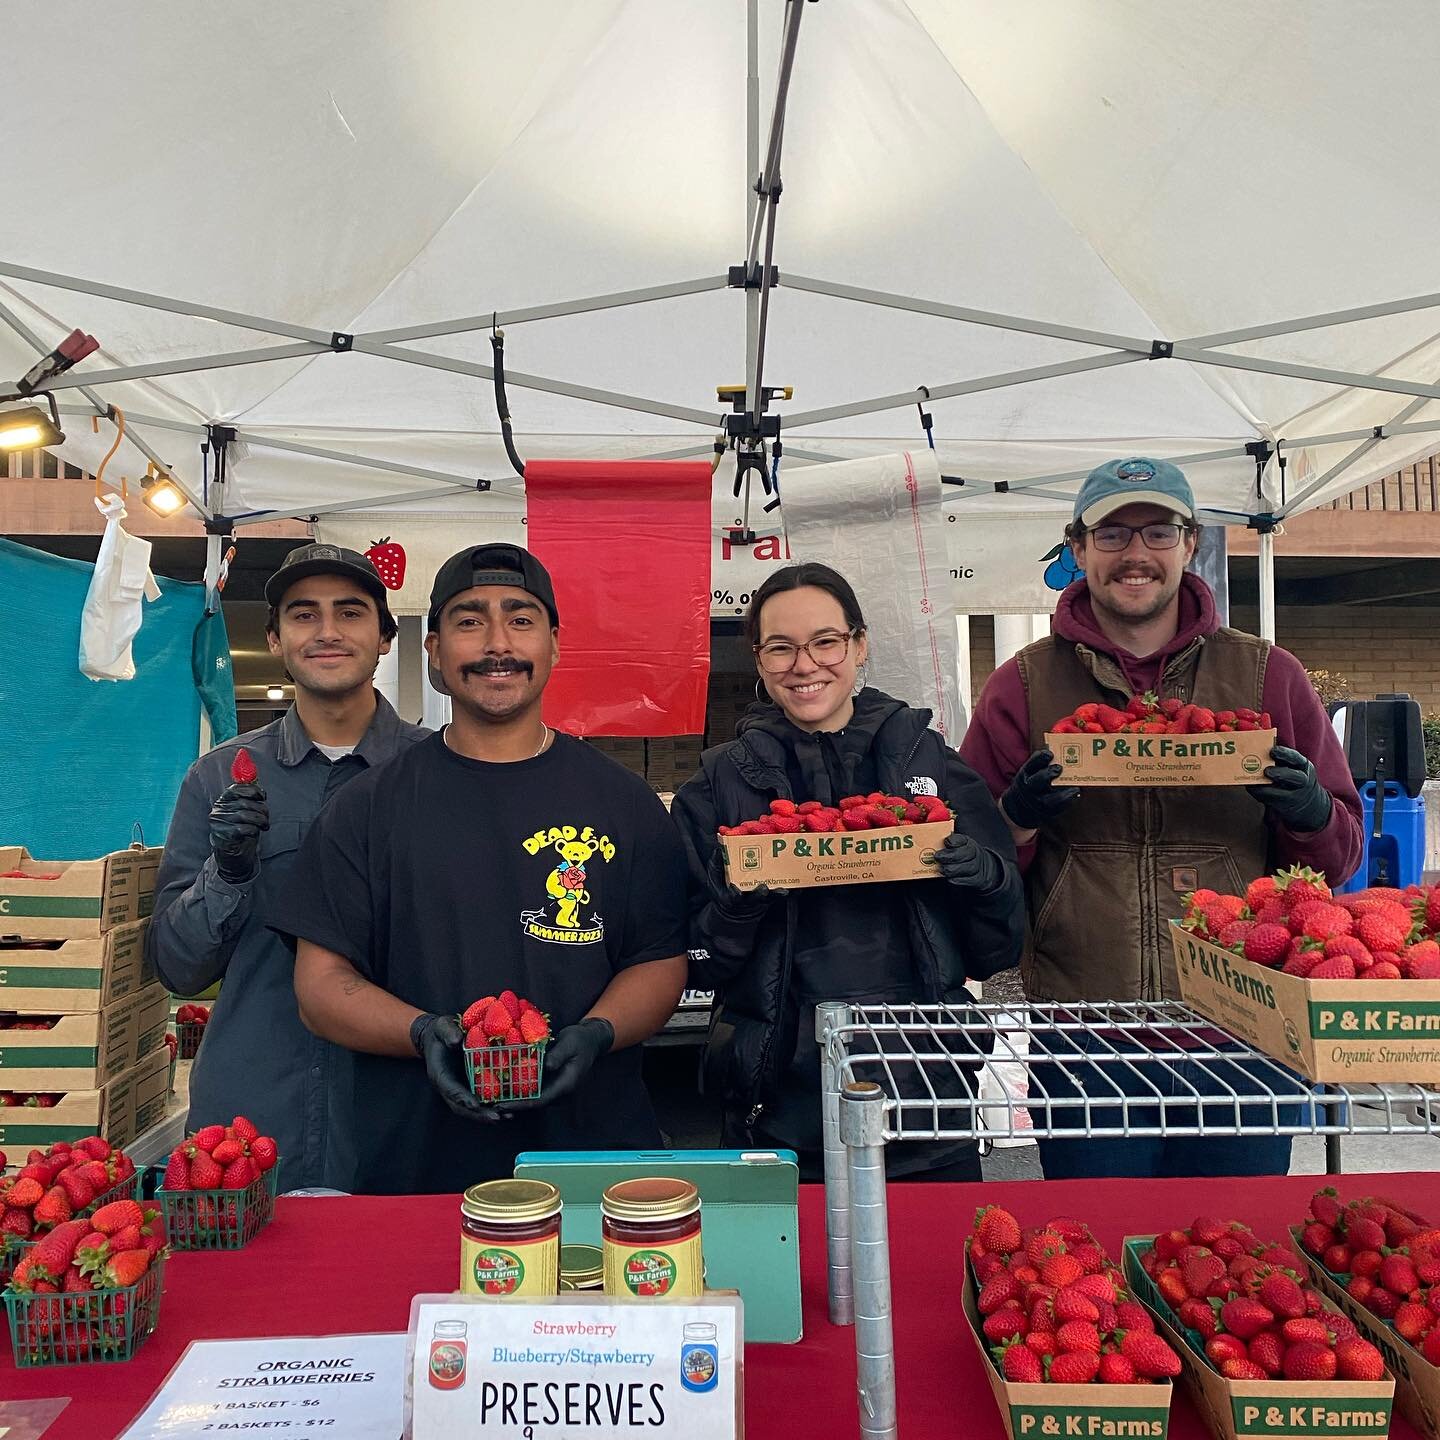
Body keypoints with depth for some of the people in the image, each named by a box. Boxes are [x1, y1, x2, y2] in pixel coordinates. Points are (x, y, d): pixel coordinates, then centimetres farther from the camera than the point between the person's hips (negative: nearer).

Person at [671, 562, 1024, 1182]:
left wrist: (984, 876, -15)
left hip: (929, 1096, 1)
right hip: (781, 1113, -1)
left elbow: (997, 950, 4)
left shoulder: (931, 761, 2)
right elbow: (703, 965, 0)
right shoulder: (719, 782, -1)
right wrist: (738, 902, -19)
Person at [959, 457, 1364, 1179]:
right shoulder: (1023, 685, 3)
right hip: (1082, 1039, -1)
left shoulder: (1268, 675, 6)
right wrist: (1019, 818, -17)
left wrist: (1311, 815, -12)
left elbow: (1341, 853, 10)